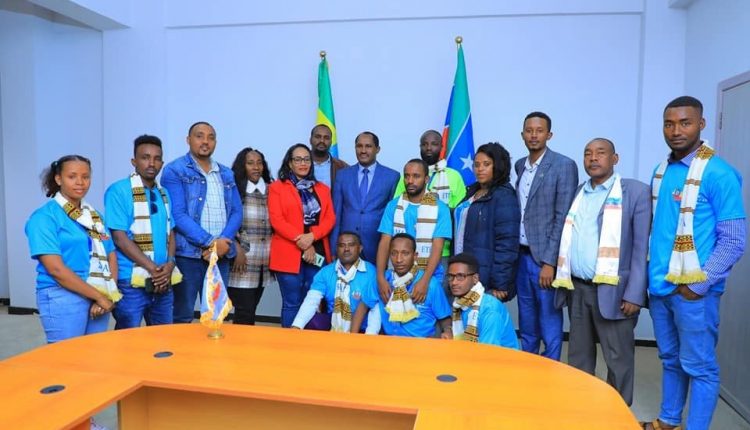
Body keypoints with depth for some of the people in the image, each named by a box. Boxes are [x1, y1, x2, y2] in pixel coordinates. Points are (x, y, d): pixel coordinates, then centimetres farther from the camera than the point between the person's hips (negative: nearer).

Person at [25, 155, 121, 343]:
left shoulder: (94, 215, 12)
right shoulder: (44, 217, -7)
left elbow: (111, 256, 10)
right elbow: (55, 269, -16)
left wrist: (110, 296, -6)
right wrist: (99, 296, -15)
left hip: (101, 299, 6)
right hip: (63, 299, -6)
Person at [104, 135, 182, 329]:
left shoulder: (164, 193, 13)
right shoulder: (118, 191, -7)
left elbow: (170, 233, 12)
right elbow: (120, 238, -12)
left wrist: (169, 264, -6)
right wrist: (153, 268, -15)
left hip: (163, 281, 6)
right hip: (131, 282, -6)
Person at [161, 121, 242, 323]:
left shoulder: (226, 174, 14)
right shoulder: (174, 171, -3)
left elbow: (236, 212, 7)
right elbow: (178, 215, -12)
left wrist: (223, 242, -10)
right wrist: (210, 242, -16)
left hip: (220, 255, 5)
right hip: (187, 254, -5)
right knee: (182, 316, 3)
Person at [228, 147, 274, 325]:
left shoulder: (270, 190, 12)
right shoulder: (234, 189, -2)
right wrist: (238, 250, -11)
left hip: (264, 261, 4)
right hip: (242, 260, -4)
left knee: (251, 309, 11)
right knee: (244, 311, -4)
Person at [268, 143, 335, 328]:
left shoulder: (323, 189, 15)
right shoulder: (277, 187, 5)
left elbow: (330, 219, 5)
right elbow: (276, 220, -6)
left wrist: (311, 236, -13)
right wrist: (300, 240, -15)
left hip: (318, 253, 3)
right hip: (289, 254, -3)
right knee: (292, 304, 0)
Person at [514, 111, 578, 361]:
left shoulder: (564, 166, -9)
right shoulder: (520, 165, 12)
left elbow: (563, 218, -13)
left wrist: (549, 262, -17)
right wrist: (514, 253, 7)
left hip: (545, 258, -6)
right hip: (522, 256, 6)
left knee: (549, 326, 4)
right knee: (527, 324, 17)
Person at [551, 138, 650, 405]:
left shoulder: (636, 191, -4)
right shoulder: (578, 193, 13)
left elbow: (642, 247, -8)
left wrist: (634, 294, -13)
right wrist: (563, 282, 7)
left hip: (612, 290, -5)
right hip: (577, 288, 5)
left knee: (618, 360, 5)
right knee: (578, 356, 14)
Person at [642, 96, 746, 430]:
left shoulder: (718, 174, -12)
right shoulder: (661, 171, 8)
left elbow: (734, 241, -13)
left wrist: (699, 284, -15)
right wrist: (652, 276, 10)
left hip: (692, 291, -6)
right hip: (660, 287, 7)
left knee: (699, 366, 7)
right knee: (670, 360, 20)